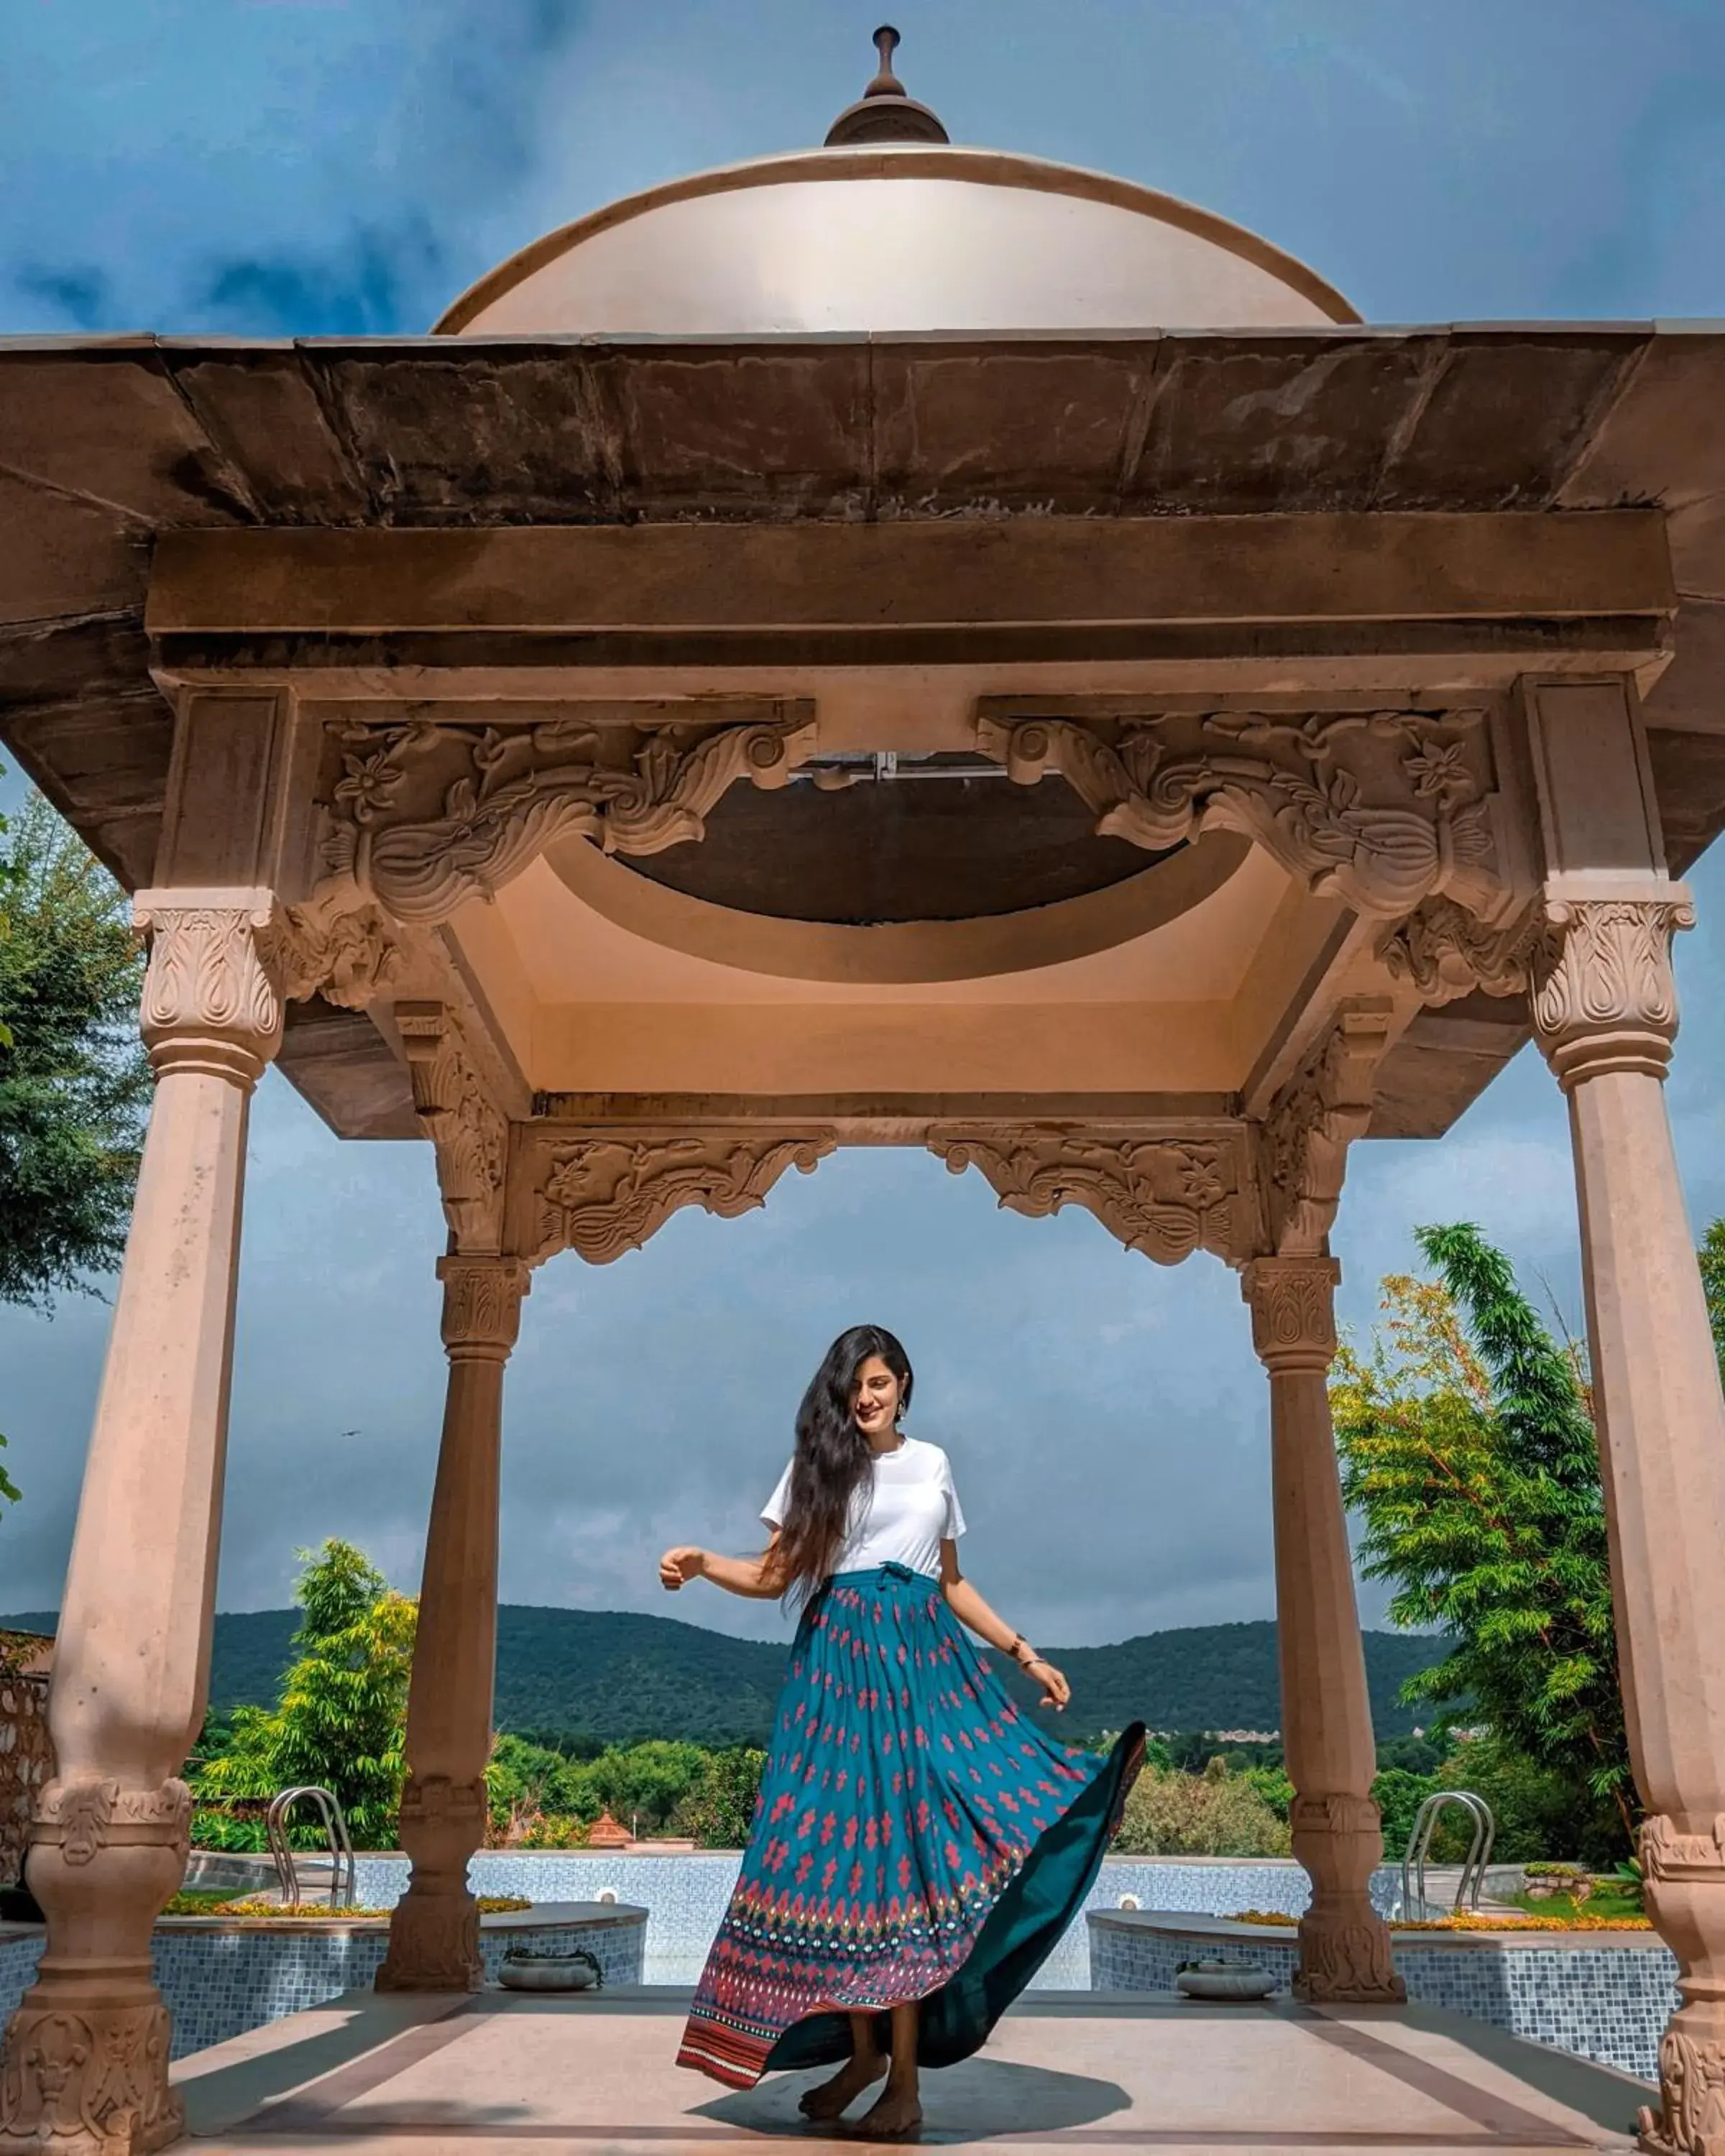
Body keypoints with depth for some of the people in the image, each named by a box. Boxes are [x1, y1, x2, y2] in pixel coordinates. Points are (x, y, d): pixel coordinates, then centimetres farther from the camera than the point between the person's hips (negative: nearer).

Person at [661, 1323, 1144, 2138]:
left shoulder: (933, 1463, 14)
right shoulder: (818, 1463, 6)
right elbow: (774, 1575, 2)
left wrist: (1024, 1654, 16)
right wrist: (701, 1564, -15)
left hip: (925, 1657, 2)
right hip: (841, 1660, -1)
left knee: (911, 1841, -6)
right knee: (847, 1843, -1)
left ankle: (904, 2077, -2)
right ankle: (863, 2051, 13)